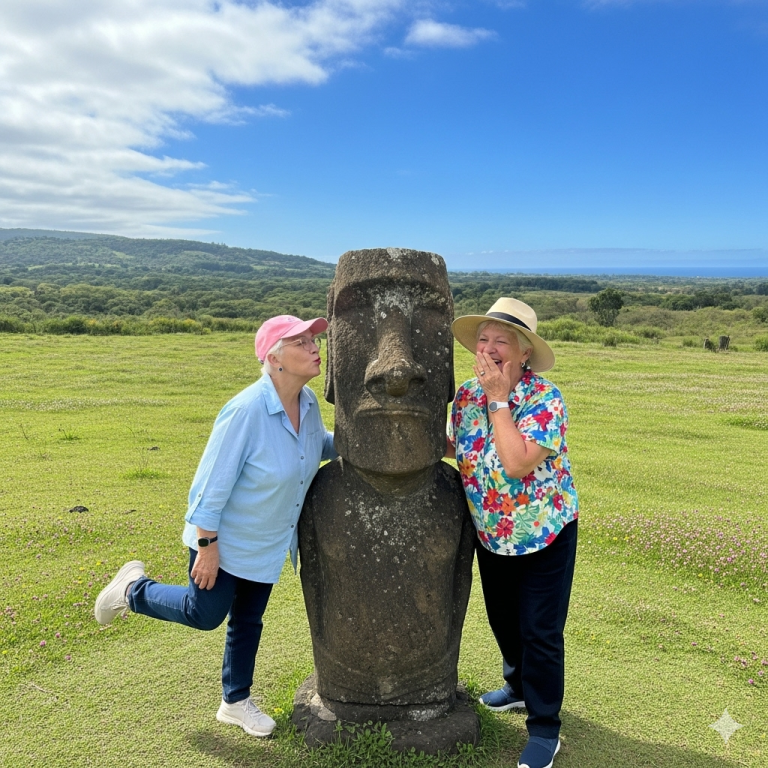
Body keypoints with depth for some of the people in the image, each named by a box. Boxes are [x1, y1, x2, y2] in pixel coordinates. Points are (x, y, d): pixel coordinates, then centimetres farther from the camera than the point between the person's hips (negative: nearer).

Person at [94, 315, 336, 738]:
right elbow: (214, 483, -25)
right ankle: (134, 589, 36)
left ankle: (236, 702, 41)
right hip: (227, 539, -6)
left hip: (268, 543, 7)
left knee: (248, 621, 20)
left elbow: (320, 445, 11)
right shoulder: (246, 410, -32)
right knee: (204, 614, 11)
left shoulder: (308, 402, -10)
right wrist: (206, 546, -19)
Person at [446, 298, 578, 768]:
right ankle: (520, 688, 48)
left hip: (545, 532, -6)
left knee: (540, 632, 3)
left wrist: (499, 398, -30)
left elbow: (518, 463, -34)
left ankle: (545, 729, 23)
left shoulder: (546, 399, -23)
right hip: (491, 533, 6)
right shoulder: (467, 394, -5)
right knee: (502, 619, 21)